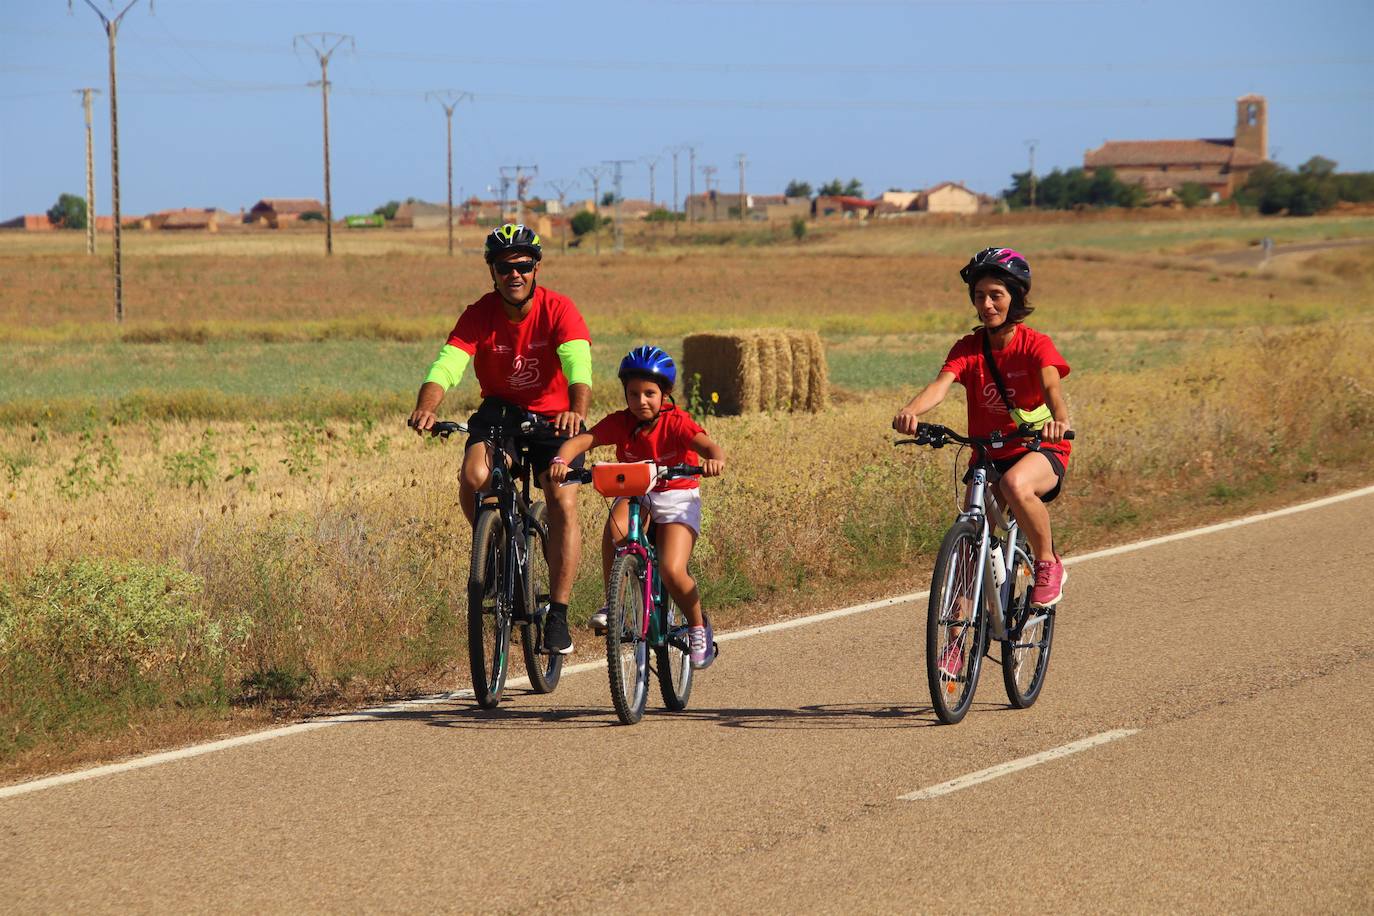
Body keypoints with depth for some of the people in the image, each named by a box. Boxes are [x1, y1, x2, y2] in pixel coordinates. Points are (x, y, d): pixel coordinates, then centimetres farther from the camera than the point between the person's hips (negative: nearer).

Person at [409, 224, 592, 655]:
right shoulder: (479, 315, -15)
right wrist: (425, 408, -50)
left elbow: (579, 365, -35)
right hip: (500, 409, 2)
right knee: (474, 478, -28)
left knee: (563, 503, -21)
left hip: (553, 416, -1)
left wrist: (577, 410, -56)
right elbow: (446, 364, -28)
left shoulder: (558, 310, -19)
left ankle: (558, 616, -13)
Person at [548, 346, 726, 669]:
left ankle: (698, 625, 8)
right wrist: (561, 460, -46)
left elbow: (709, 446, -33)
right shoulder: (621, 423, -12)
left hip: (676, 498, -2)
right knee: (616, 525, -34)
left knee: (672, 571, -22)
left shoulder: (676, 423, -18)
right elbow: (581, 440, -24)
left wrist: (715, 460, -57)